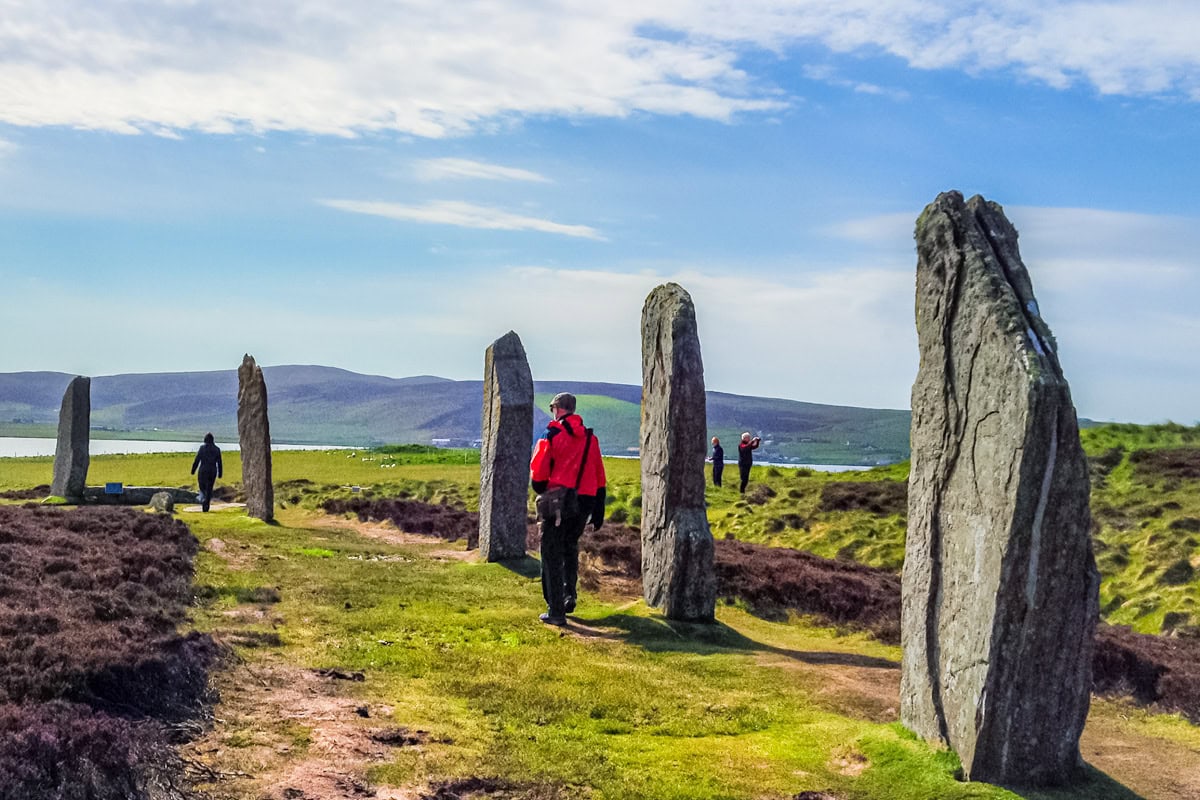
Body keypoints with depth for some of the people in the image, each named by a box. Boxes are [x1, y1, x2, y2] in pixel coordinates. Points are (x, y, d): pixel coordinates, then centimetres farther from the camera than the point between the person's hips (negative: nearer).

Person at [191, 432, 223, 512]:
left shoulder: (202, 448, -6)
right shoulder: (217, 449, 2)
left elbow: (197, 460, -6)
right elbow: (219, 463, 4)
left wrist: (193, 470, 3)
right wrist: (220, 473, 10)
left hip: (203, 470, -2)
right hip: (213, 471, 2)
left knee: (202, 487, 7)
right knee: (209, 489, 11)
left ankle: (203, 500, -21)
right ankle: (206, 505, 10)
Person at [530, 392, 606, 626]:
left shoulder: (551, 435, -6)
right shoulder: (590, 438, 10)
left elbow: (538, 473, -10)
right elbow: (599, 478, 11)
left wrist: (542, 493, 11)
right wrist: (598, 514, 15)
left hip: (557, 503, -5)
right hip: (583, 503, 5)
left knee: (552, 556, 2)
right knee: (570, 549, 25)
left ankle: (556, 611, 1)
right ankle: (569, 597, 18)